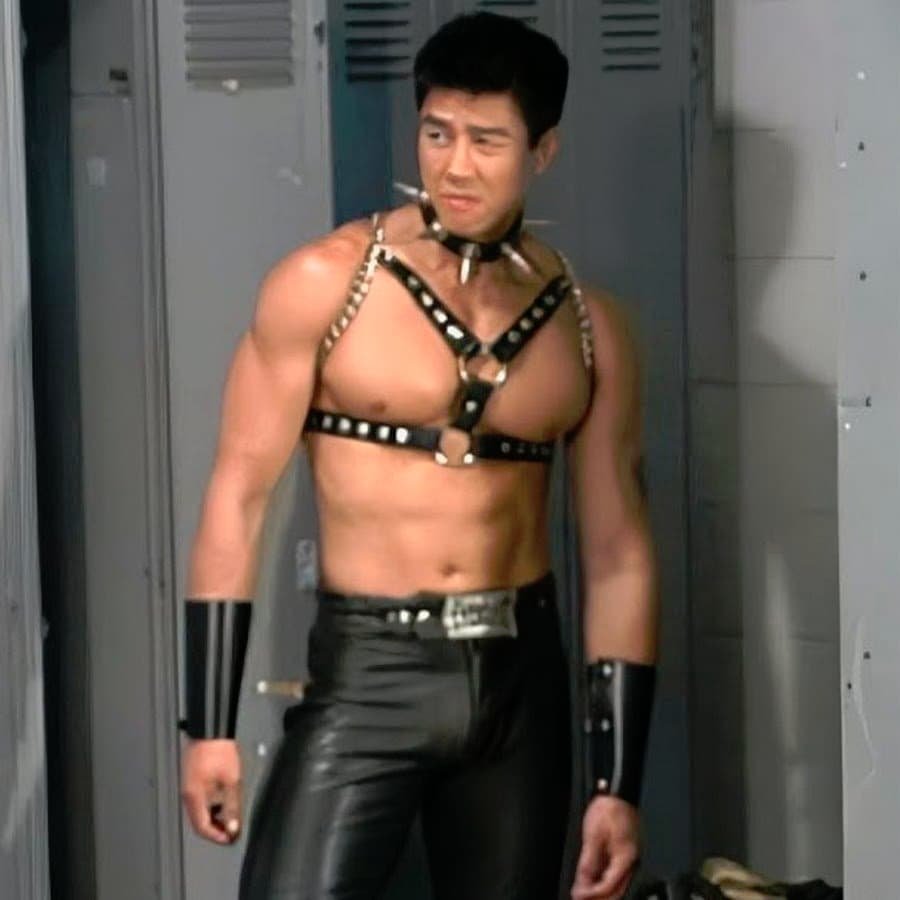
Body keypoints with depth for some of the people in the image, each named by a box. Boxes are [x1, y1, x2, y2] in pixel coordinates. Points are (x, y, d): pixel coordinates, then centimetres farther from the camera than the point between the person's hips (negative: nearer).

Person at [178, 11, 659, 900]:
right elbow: (239, 496, -5)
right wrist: (210, 722, -9)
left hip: (521, 677, 4)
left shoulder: (588, 325, 4)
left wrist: (618, 782, 2)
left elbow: (617, 556, 5)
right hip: (366, 671, -3)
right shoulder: (325, 283, -5)